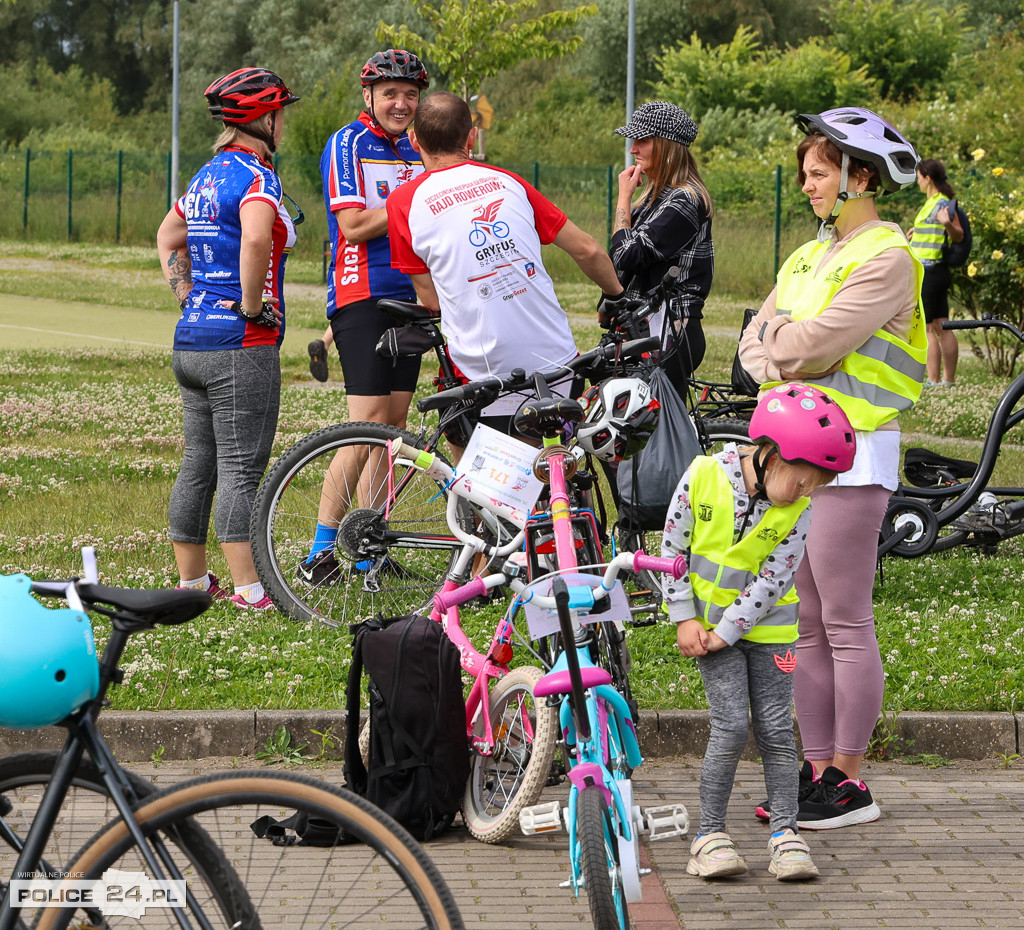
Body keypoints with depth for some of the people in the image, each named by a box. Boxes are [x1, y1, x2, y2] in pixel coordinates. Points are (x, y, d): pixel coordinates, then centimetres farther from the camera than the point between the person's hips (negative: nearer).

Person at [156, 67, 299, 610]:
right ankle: (248, 589, -7)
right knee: (241, 468, -7)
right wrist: (252, 304, -21)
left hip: (190, 340, 9)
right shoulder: (256, 176, -13)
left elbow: (168, 239, 29)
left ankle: (191, 580, 19)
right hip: (241, 345, -9)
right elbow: (256, 238, -33)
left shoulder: (207, 176, 16)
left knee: (199, 464, 13)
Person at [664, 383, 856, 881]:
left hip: (766, 625, 2)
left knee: (776, 727, -1)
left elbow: (772, 581, -12)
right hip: (709, 621, -2)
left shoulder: (799, 509, -11)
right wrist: (685, 618, -9)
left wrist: (726, 632, -16)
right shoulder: (704, 475, -15)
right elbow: (673, 548, -7)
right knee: (731, 725, -11)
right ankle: (710, 834, -2)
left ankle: (785, 833, 7)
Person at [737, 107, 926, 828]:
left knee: (845, 623, -6)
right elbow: (756, 343, 13)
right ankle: (819, 769, 14)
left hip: (853, 452, -9)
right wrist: (780, 369, -8)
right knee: (806, 622, 9)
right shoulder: (808, 257, 18)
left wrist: (777, 341, 1)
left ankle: (850, 783, -2)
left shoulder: (887, 258, -9)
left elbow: (815, 342, -18)